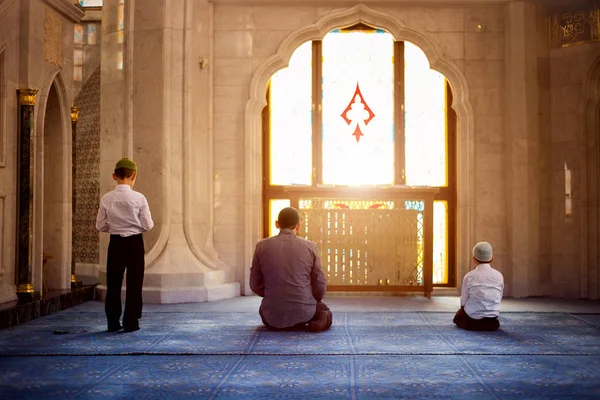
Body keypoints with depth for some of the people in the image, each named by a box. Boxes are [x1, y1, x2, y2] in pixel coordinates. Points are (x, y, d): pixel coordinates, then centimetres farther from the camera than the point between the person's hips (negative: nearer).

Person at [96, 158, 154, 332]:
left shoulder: (106, 199, -5)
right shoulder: (139, 198, -12)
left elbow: (100, 226, 0)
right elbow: (147, 225, -8)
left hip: (115, 243, 2)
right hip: (135, 243, -2)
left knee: (113, 283, 11)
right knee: (134, 283, 7)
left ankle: (113, 322, 16)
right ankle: (131, 322, 9)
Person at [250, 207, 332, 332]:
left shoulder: (262, 246, -4)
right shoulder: (310, 246, -5)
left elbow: (256, 285, 2)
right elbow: (319, 285, 0)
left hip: (274, 313, 3)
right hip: (304, 311, -3)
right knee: (325, 312, 32)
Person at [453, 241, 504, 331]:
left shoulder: (469, 277, -9)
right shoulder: (499, 276, -4)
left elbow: (463, 302, -5)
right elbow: (499, 298, 4)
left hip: (472, 317, -3)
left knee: (458, 316, 27)